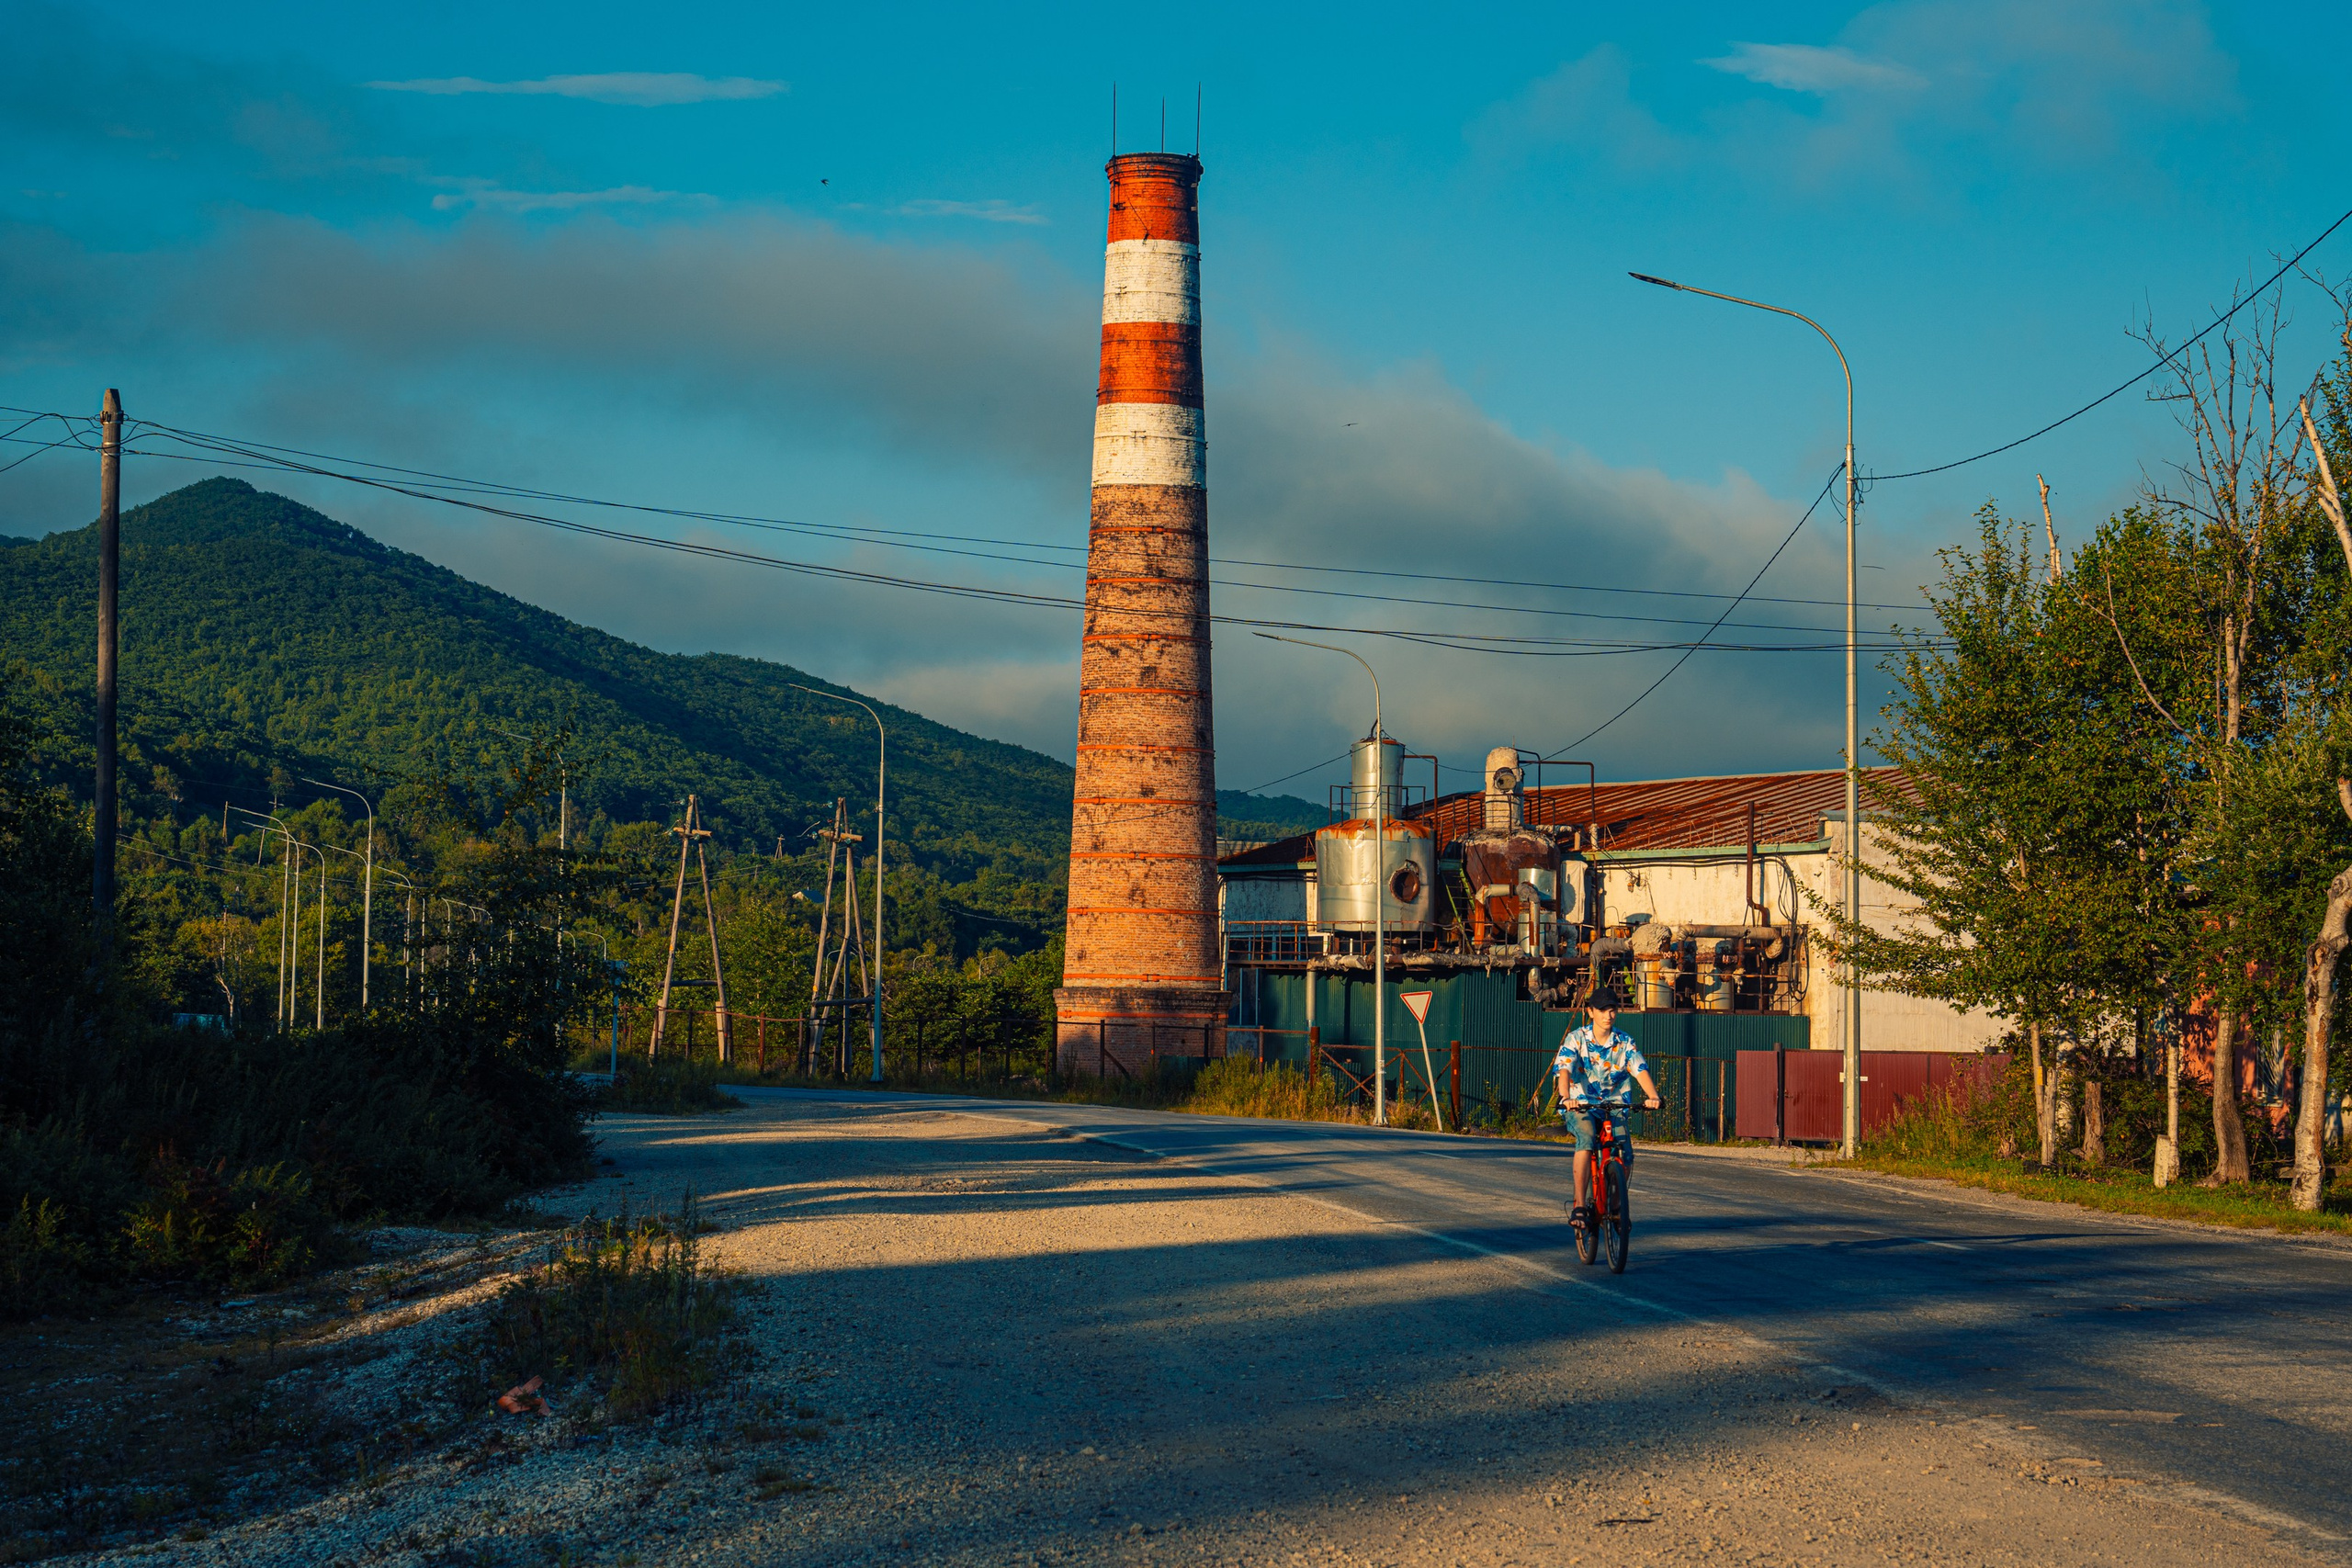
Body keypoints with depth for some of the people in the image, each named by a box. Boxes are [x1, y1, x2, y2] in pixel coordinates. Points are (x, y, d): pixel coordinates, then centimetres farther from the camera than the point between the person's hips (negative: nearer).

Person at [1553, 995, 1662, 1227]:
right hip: (1580, 1106, -2)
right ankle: (1579, 1206, -31)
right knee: (1586, 1138, -34)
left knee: (1625, 1155, -18)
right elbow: (1564, 1069, -18)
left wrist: (1652, 1096, -32)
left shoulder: (1625, 1043, 3)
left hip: (1614, 1107, 3)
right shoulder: (1575, 1039, -4)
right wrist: (1565, 1098, -39)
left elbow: (1640, 1070, -12)